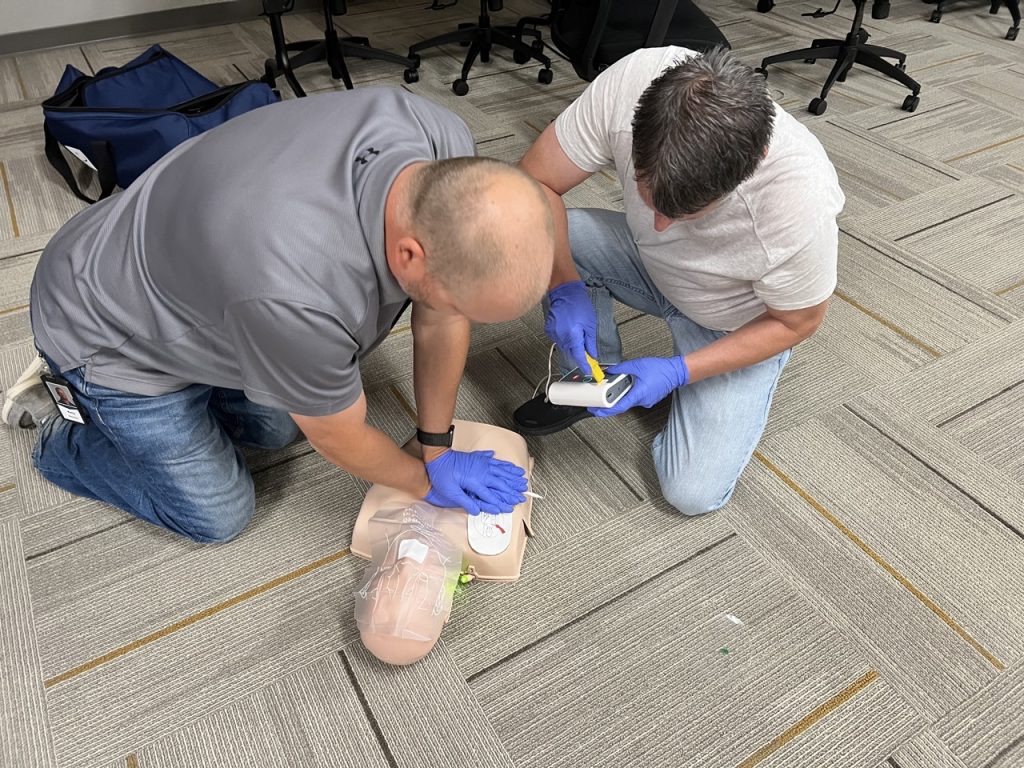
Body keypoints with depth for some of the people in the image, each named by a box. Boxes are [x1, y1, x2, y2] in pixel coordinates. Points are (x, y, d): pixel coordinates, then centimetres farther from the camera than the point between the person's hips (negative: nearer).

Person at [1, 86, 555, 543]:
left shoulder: (448, 154, -27)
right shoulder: (299, 298, -45)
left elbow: (440, 322, -12)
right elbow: (343, 441, -24)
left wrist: (437, 447, -5)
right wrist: (427, 482, -6)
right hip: (111, 331, -6)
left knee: (277, 427, 20)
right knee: (218, 515, 5)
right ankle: (60, 435, 26)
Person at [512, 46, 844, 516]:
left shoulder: (802, 201, -37)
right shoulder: (629, 83, -33)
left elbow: (794, 323, -18)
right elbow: (534, 182, -20)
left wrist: (677, 372, -26)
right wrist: (565, 288, -33)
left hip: (739, 324, -3)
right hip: (651, 263, 3)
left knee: (693, 493, -11)